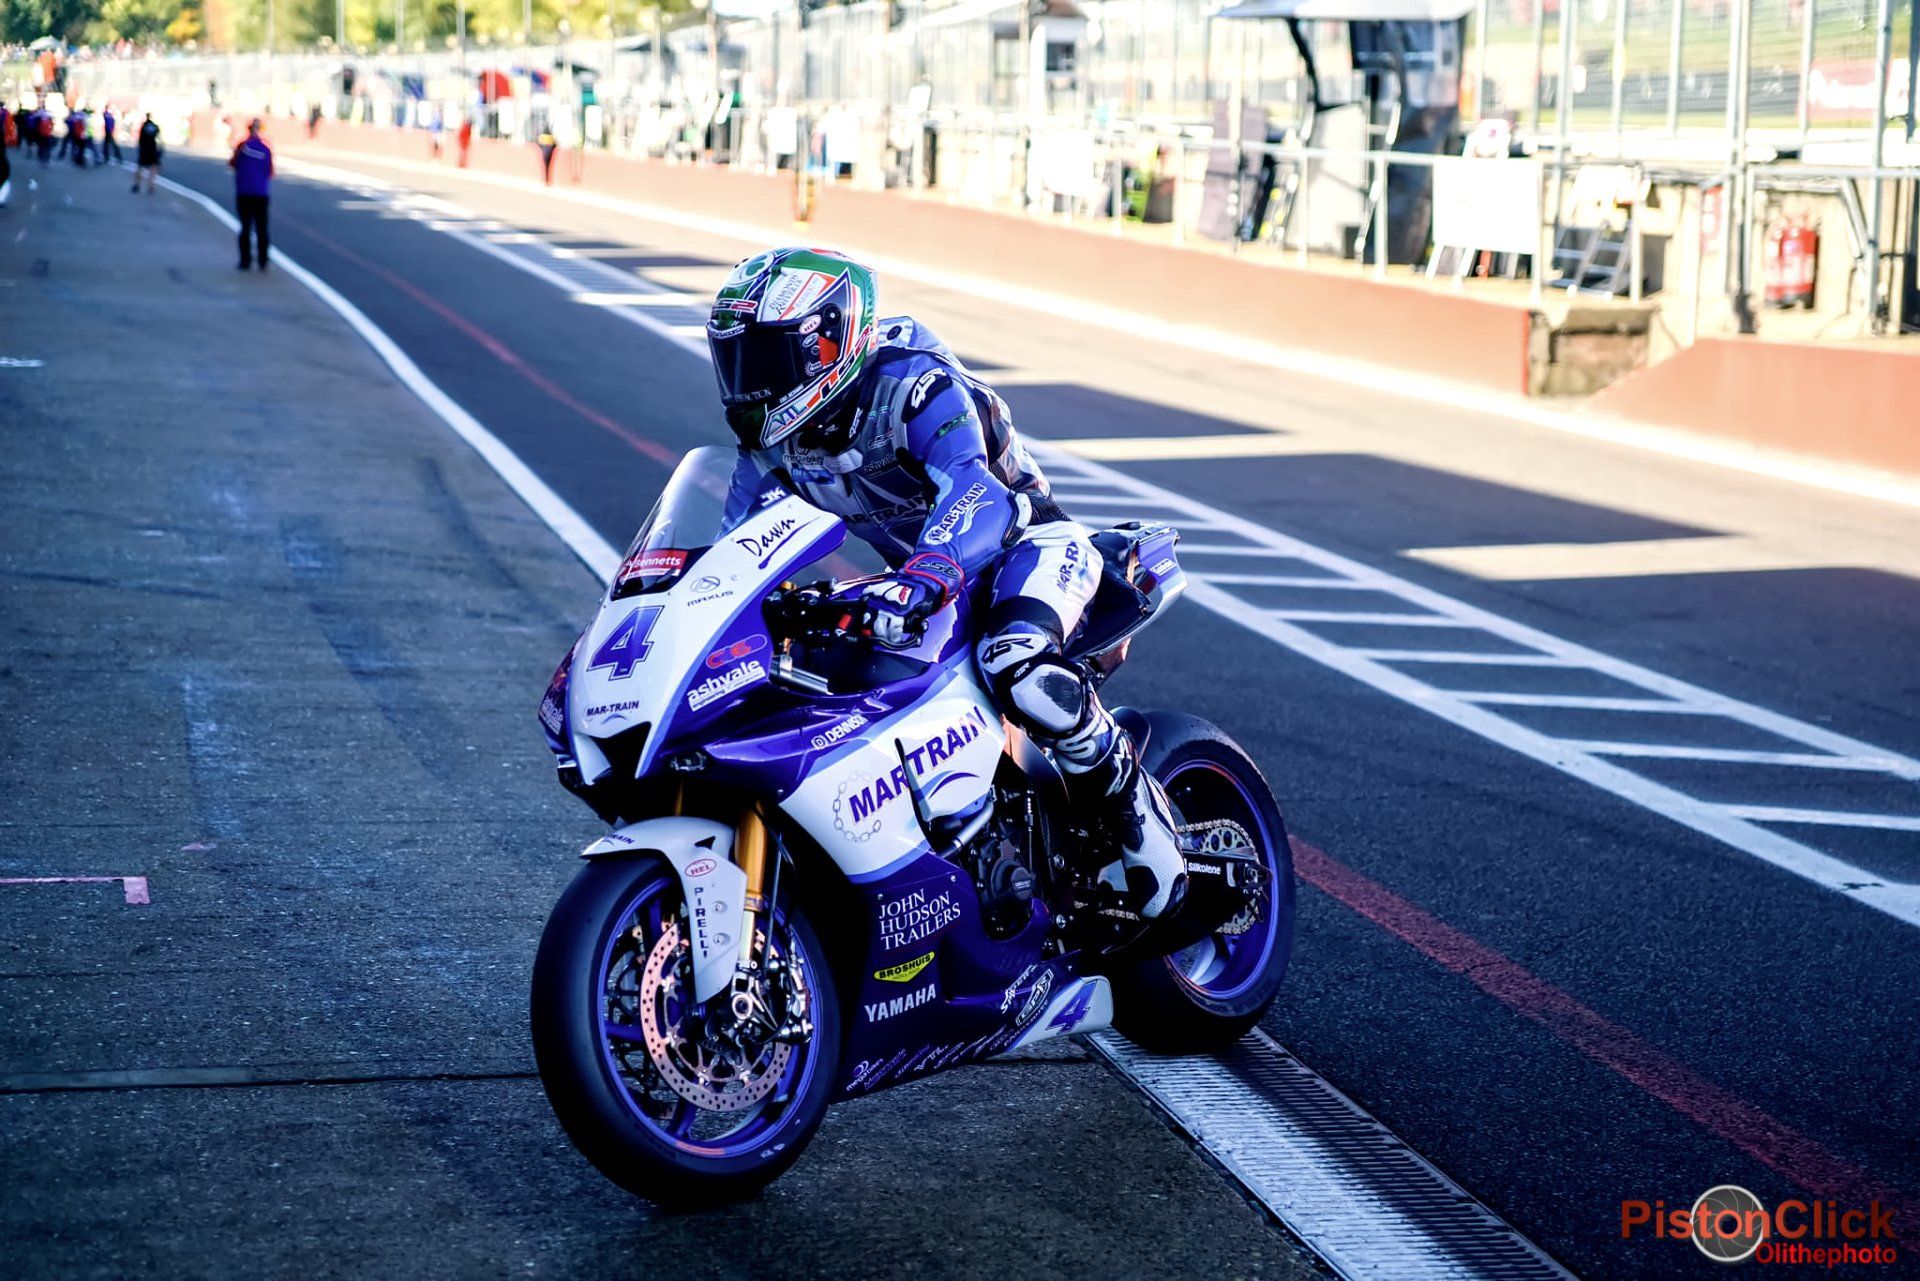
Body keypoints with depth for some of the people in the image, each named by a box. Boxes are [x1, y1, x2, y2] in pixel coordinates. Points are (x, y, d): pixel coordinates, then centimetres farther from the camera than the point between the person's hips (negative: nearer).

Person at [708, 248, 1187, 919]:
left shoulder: (913, 384, -26)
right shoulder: (772, 438, -2)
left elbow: (977, 494, -42)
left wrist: (921, 580, -60)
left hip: (1030, 540, -8)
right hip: (924, 575, 8)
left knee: (1017, 666, -40)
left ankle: (1134, 805, -21)